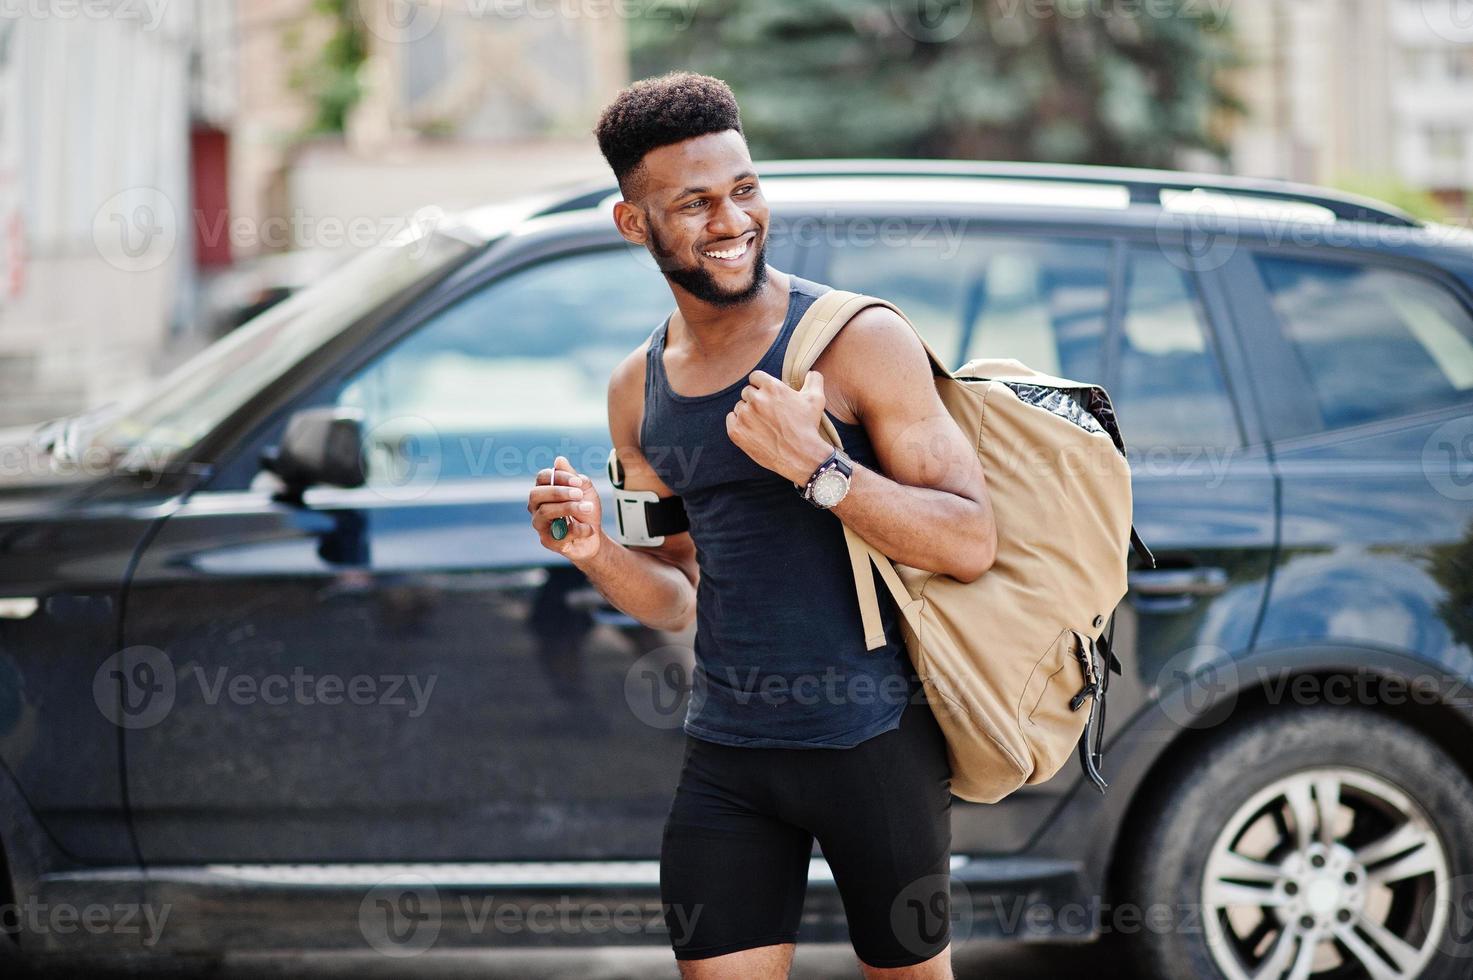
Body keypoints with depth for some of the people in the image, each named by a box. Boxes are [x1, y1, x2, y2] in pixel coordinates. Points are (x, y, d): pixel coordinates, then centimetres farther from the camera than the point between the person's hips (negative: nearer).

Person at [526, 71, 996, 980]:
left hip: (874, 739, -4)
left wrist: (813, 465, -25)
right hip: (726, 756, 4)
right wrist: (595, 551, -5)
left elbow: (971, 543, -15)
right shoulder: (638, 391, 7)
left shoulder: (858, 340, -10)